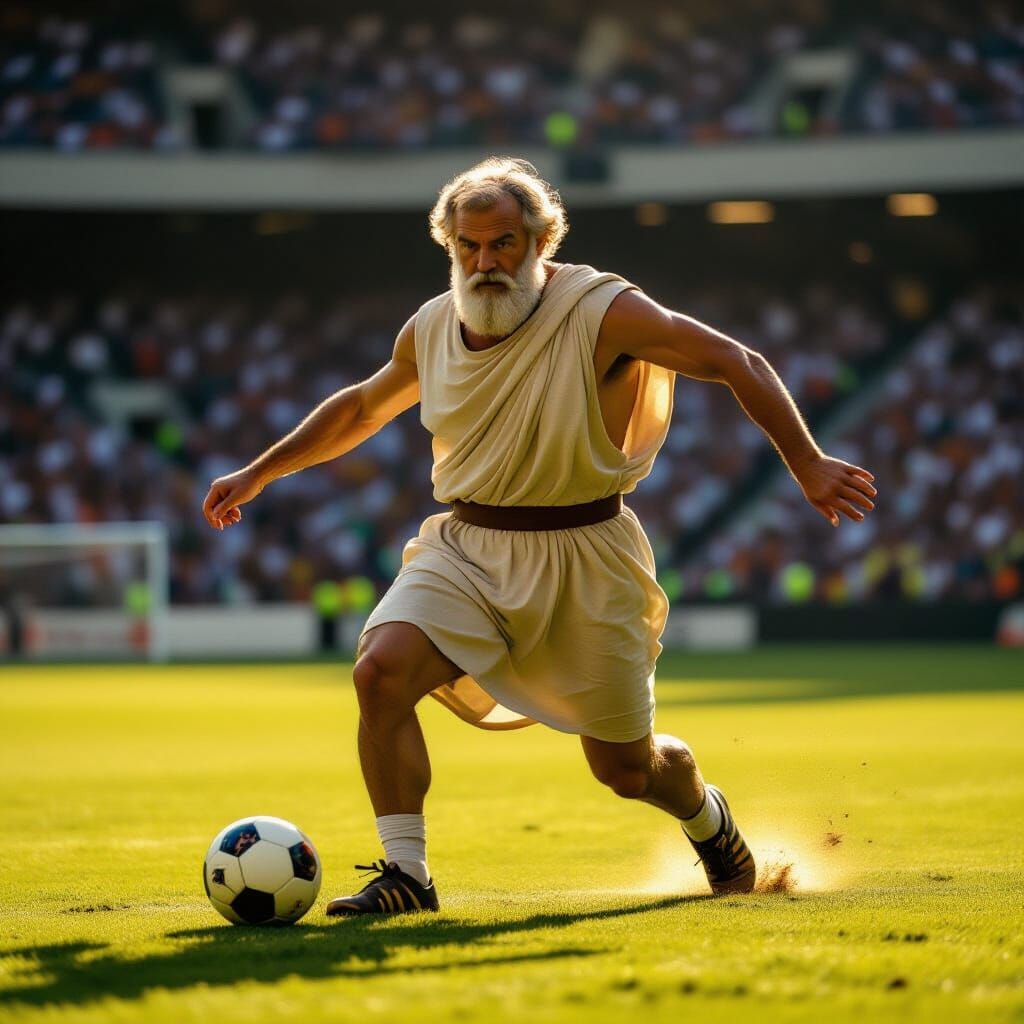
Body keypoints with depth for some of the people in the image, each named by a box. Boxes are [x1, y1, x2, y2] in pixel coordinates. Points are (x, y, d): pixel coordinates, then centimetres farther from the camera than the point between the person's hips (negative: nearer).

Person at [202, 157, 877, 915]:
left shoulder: (602, 312, -14)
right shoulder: (431, 329, 2)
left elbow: (738, 364, -10)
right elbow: (363, 407, 21)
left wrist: (808, 466, -16)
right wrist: (258, 475, 24)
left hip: (583, 563, -3)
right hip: (465, 549, 3)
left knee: (625, 770, 7)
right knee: (381, 669, -25)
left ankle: (709, 820, 44)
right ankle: (406, 875, -15)